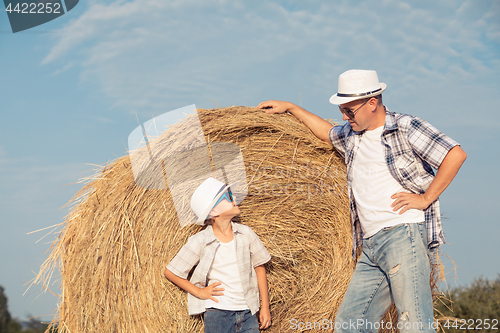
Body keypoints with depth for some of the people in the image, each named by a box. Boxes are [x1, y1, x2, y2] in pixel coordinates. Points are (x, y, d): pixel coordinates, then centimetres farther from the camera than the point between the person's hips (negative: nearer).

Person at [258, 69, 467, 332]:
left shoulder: (405, 128, -3)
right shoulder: (350, 135, 19)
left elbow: (455, 154, -10)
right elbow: (327, 132, 41)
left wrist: (425, 198, -10)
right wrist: (290, 108, 38)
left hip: (403, 233, -8)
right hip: (370, 246, 8)